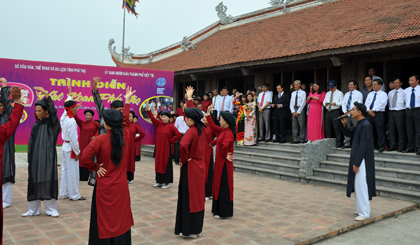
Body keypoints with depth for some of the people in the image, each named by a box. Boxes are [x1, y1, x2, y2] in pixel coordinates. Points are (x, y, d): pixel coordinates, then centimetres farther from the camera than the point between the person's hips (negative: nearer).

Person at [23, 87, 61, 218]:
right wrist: (29, 158, 10)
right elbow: (31, 142, 16)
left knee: (48, 181, -3)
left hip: (48, 157, -5)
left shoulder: (52, 123, -3)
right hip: (35, 157, 5)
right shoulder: (36, 125, 13)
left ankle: (51, 209, 6)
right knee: (34, 182, 7)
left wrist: (45, 93, -33)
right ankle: (33, 209, 17)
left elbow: (53, 111, -23)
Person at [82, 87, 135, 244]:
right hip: (121, 185, 3)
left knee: (104, 220, 7)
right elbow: (126, 121, 14)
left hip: (104, 187, -3)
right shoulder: (125, 136, -4)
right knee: (120, 217, 13)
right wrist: (127, 102, 26)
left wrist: (95, 168, -6)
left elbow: (85, 157, -24)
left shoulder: (100, 139, -16)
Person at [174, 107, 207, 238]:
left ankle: (189, 230, 12)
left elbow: (184, 145, -36)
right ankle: (197, 228, 26)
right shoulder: (202, 130, 4)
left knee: (188, 197, 3)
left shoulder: (191, 131, -19)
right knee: (198, 197, 15)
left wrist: (184, 159, -20)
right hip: (200, 167, 8)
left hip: (190, 168, -8)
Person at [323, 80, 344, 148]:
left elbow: (342, 103, -4)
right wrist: (325, 103, -5)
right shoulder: (327, 94, 22)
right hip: (328, 111, 6)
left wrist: (336, 103, -21)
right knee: (328, 128, 8)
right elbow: (324, 101, 18)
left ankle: (338, 143, -7)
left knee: (337, 127, -10)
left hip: (335, 112, -6)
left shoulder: (339, 93, 5)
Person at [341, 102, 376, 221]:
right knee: (358, 186, 16)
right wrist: (345, 124, 5)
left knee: (361, 186, -5)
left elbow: (363, 146, -21)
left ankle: (364, 213, 4)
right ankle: (362, 210, 26)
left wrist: (356, 163, -20)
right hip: (357, 159, 10)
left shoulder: (365, 125, -19)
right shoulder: (359, 125, 10)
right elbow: (349, 133, 25)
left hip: (363, 161, -10)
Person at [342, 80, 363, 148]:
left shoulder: (359, 94, 2)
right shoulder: (346, 94, 20)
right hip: (346, 113, 6)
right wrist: (345, 111, -2)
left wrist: (351, 111, -13)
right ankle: (347, 144, 10)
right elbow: (343, 104, 15)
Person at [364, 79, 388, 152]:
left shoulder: (383, 94, 2)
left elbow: (382, 104, -10)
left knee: (380, 130, -6)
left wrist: (373, 110, -16)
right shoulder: (370, 94, 20)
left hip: (379, 114, -5)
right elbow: (366, 103, 10)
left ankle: (381, 146, -1)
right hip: (369, 113, 5)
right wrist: (369, 110, -8)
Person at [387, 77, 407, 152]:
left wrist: (404, 110, -5)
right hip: (391, 112, 5)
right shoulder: (390, 93, 17)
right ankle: (392, 146, 9)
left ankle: (401, 146, -1)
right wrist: (390, 108, 11)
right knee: (391, 129, 3)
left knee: (400, 129, -6)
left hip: (400, 112, -4)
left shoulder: (403, 92, 3)